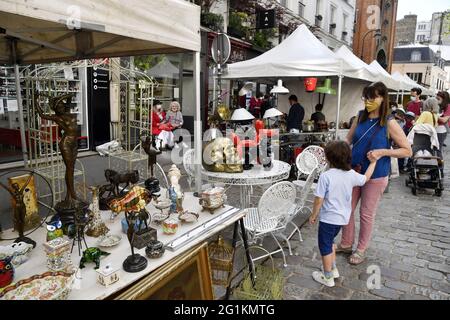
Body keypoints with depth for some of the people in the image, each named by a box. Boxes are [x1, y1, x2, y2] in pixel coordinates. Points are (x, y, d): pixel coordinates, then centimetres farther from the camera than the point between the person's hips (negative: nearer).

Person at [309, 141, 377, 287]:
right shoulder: (351, 174, -4)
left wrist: (313, 215, -4)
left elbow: (319, 199, -19)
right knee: (329, 242, 27)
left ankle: (328, 277, 22)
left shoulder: (326, 176, -23)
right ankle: (333, 268, 39)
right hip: (343, 217, 7)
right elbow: (366, 178, 17)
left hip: (328, 218, -7)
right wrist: (373, 162, 29)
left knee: (325, 246, 10)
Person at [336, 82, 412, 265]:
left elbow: (407, 151, -10)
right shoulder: (360, 117, 0)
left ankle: (361, 250, 29)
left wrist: (383, 151, -24)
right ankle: (346, 243, 34)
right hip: (354, 172, 5)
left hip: (375, 176, -5)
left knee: (366, 214, 9)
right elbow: (348, 140, 10)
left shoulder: (389, 123, -14)